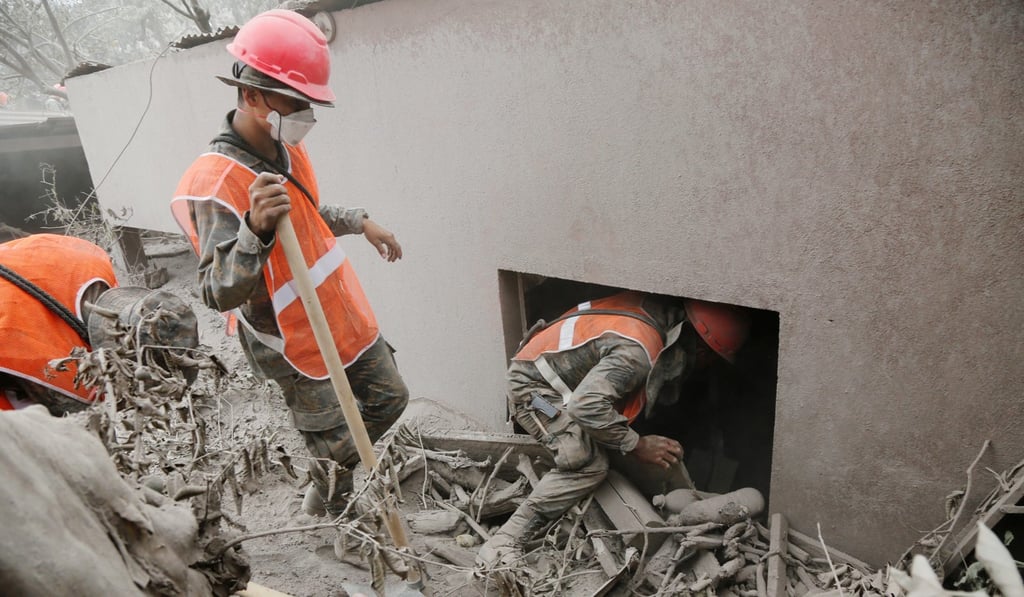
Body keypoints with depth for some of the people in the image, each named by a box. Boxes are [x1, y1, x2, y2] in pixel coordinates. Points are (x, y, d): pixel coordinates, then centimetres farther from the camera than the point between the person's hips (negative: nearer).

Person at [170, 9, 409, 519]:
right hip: (297, 347, -8)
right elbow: (220, 296, -32)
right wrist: (256, 231, -47)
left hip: (347, 320, 8)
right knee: (339, 457, 4)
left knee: (390, 401, 21)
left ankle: (334, 471, 46)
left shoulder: (286, 149, 0)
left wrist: (360, 222, 21)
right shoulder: (216, 182, -26)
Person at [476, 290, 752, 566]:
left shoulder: (660, 308, -4)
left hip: (570, 384, 9)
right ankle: (505, 542, -22)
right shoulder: (640, 349, -31)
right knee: (589, 464, -24)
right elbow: (587, 405, -36)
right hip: (534, 385, -9)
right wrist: (638, 444, -24)